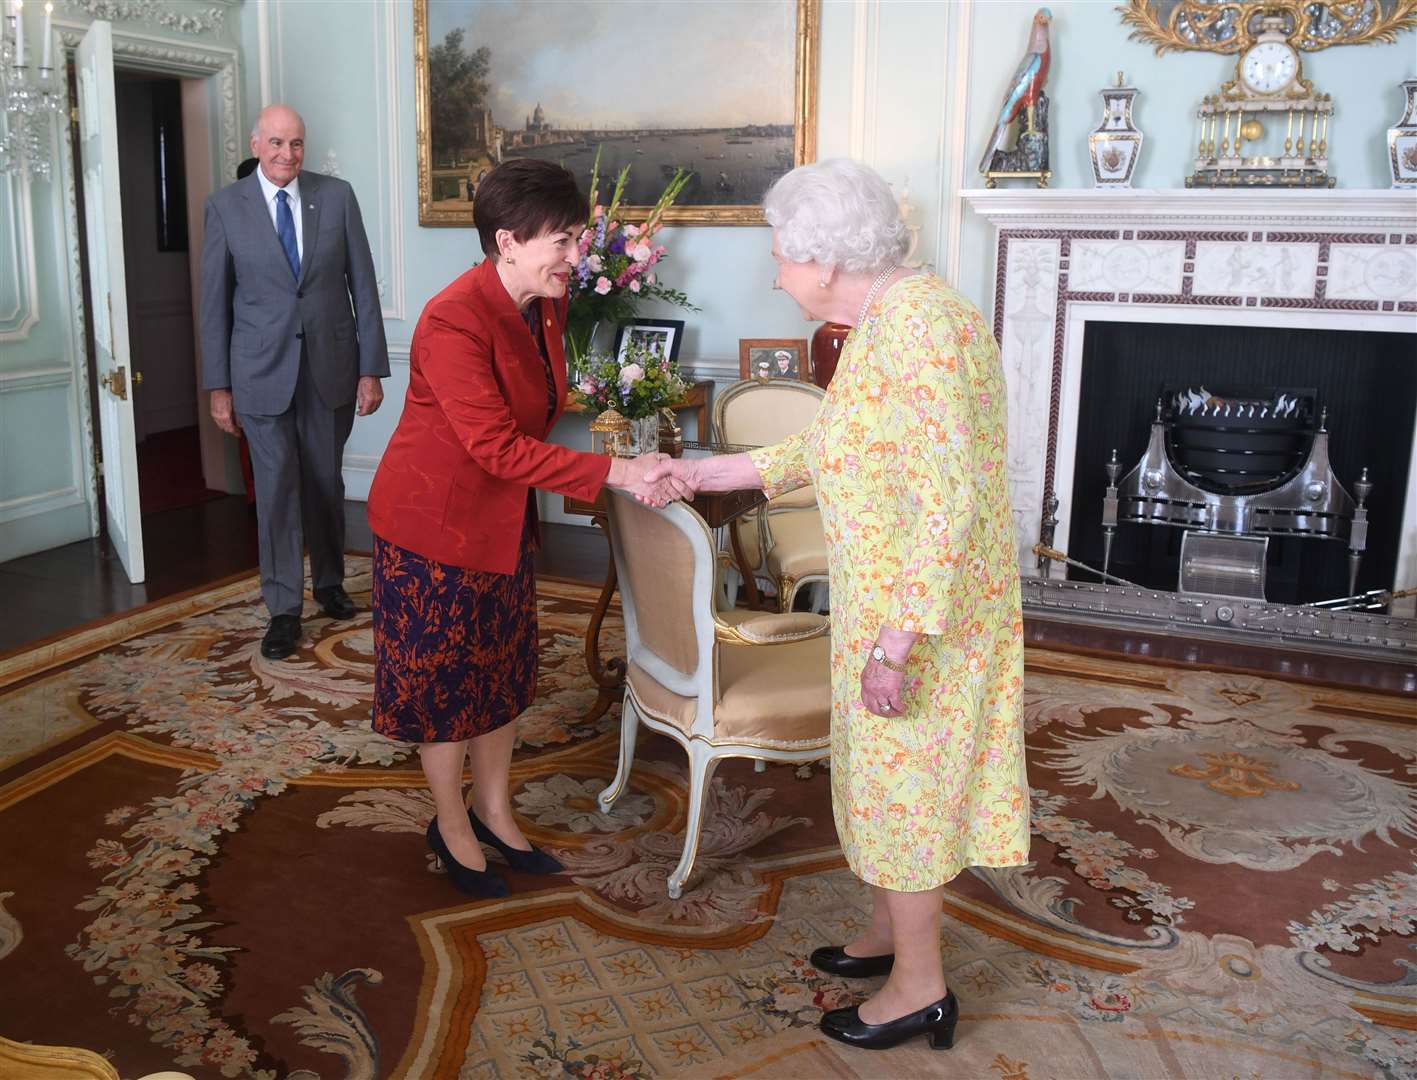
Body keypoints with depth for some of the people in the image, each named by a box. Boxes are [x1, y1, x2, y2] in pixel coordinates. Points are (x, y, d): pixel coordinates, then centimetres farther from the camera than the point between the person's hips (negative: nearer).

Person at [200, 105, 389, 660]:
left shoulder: (337, 195, 1)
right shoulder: (226, 206, -1)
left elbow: (363, 285, 1)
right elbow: (214, 301, 1)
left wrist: (371, 368, -2)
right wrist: (217, 385, -1)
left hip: (332, 365, 1)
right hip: (262, 370, -1)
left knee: (326, 482, 13)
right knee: (277, 487, 0)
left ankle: (329, 581, 33)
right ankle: (284, 609, 10)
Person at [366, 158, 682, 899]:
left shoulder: (545, 305, -2)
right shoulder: (454, 320, -27)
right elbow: (499, 447, -30)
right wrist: (615, 472, -31)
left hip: (503, 518, 8)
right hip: (435, 520, -8)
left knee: (504, 667, 16)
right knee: (445, 676, 8)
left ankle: (493, 811, 34)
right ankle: (451, 827, 27)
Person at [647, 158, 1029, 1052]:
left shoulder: (918, 323, -23)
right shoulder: (883, 321, 8)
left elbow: (950, 497, -28)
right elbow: (831, 448, 19)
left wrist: (895, 642, -26)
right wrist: (705, 472, 21)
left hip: (920, 609, -9)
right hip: (890, 600, 9)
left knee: (900, 781, 5)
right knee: (891, 773, 21)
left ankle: (920, 987, 23)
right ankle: (892, 937, 40)